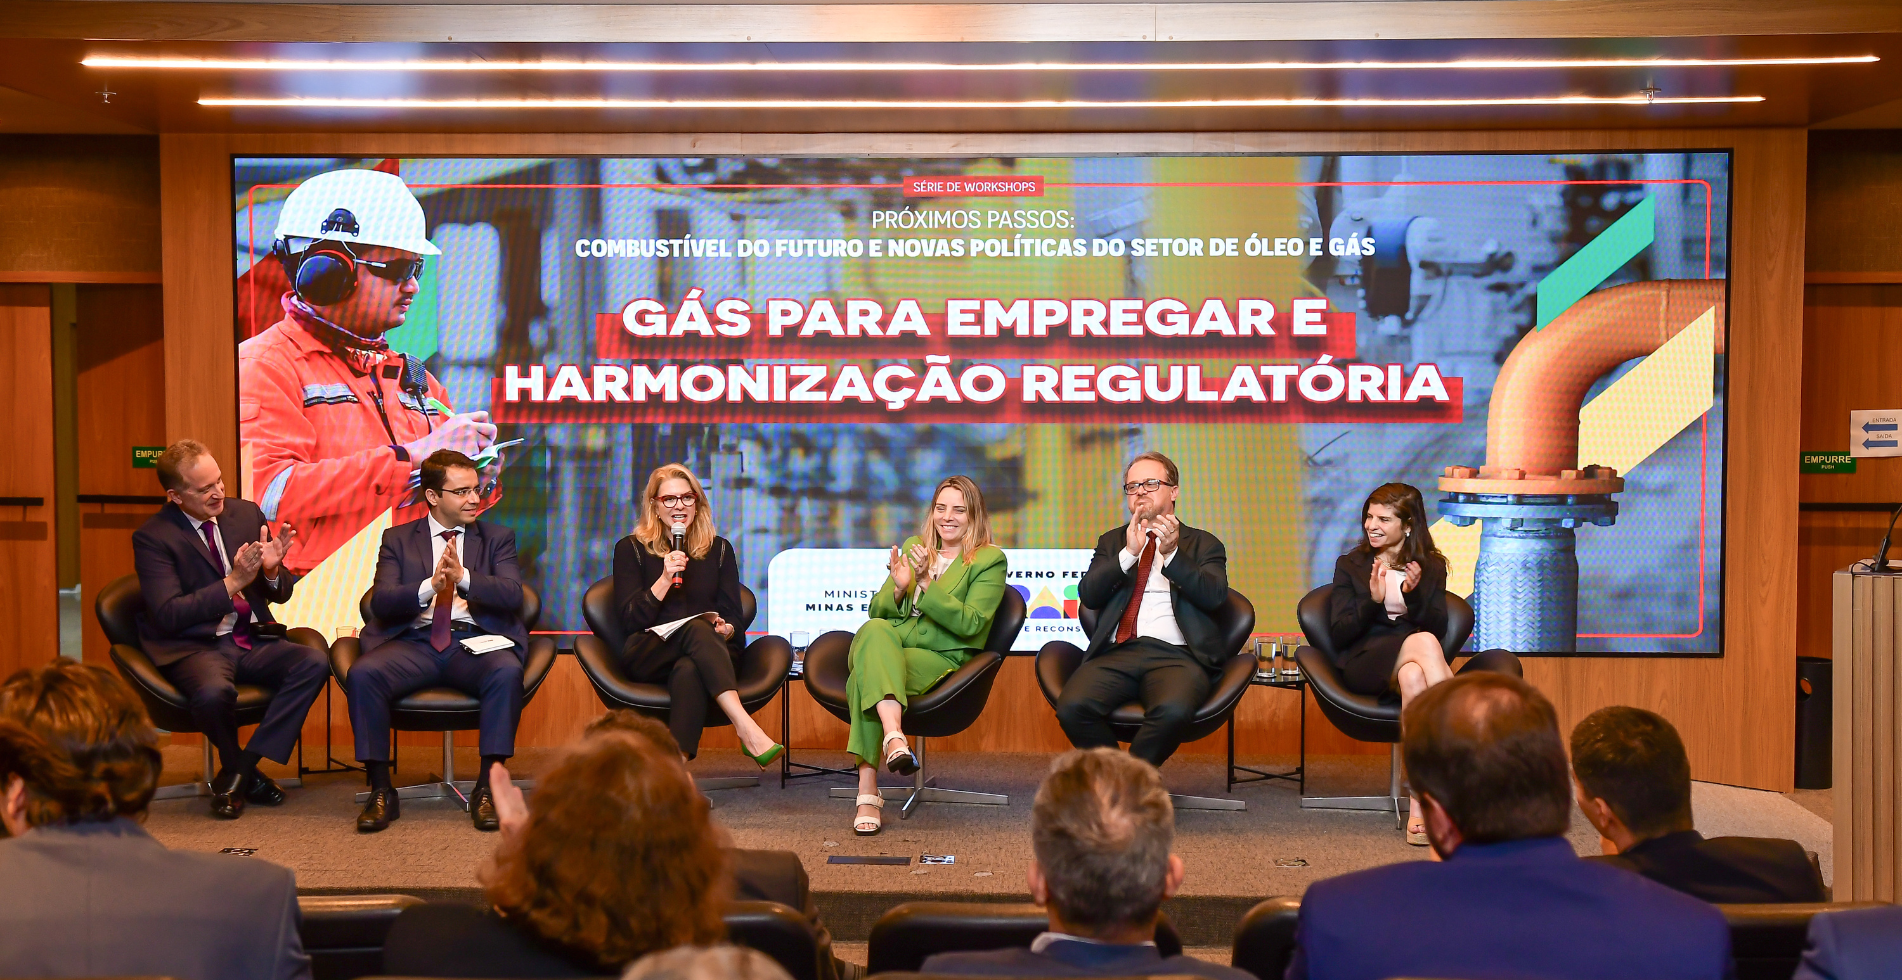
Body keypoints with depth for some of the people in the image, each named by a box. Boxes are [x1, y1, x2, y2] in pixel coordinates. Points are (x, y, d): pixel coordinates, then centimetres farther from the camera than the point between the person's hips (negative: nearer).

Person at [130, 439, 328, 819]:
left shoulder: (246, 513, 8)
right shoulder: (152, 537, -5)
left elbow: (281, 594, 13)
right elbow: (167, 615, -15)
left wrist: (272, 569, -12)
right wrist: (232, 584, -22)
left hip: (252, 642, 5)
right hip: (195, 648, -5)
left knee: (314, 662, -24)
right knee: (215, 691, -37)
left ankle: (240, 769, -14)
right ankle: (242, 771, -4)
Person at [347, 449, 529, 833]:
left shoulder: (497, 538, 16)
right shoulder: (397, 539, 15)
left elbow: (512, 595, -2)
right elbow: (381, 602, 0)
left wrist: (464, 578, -20)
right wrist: (429, 587, -19)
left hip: (474, 642, 0)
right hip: (414, 642, 1)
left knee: (507, 672, -34)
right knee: (362, 674, -29)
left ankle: (487, 787, -26)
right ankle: (380, 790, -18)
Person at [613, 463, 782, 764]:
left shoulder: (719, 550, 18)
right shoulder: (631, 549, 11)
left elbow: (733, 616, 12)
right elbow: (630, 620, 0)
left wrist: (726, 629, -13)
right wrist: (664, 580, -13)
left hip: (707, 657, 2)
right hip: (647, 658, -1)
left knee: (688, 670, -37)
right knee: (697, 628, -35)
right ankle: (747, 729, -50)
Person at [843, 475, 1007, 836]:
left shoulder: (990, 560, 6)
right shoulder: (913, 546, 23)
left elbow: (970, 624, -9)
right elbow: (877, 610, 17)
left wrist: (927, 582, -18)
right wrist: (898, 589, -6)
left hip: (940, 658, -4)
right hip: (886, 644, 4)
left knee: (864, 678, -34)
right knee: (875, 629, -36)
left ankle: (868, 792, -45)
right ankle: (894, 735, -54)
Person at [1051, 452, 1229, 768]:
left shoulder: (1203, 544, 18)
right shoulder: (1112, 541, 25)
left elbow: (1214, 596, -2)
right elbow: (1088, 594, 8)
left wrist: (1172, 553, -15)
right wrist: (1129, 553, -6)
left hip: (1175, 655, -2)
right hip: (1116, 653, 2)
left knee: (1172, 711, -36)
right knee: (1071, 707, -29)